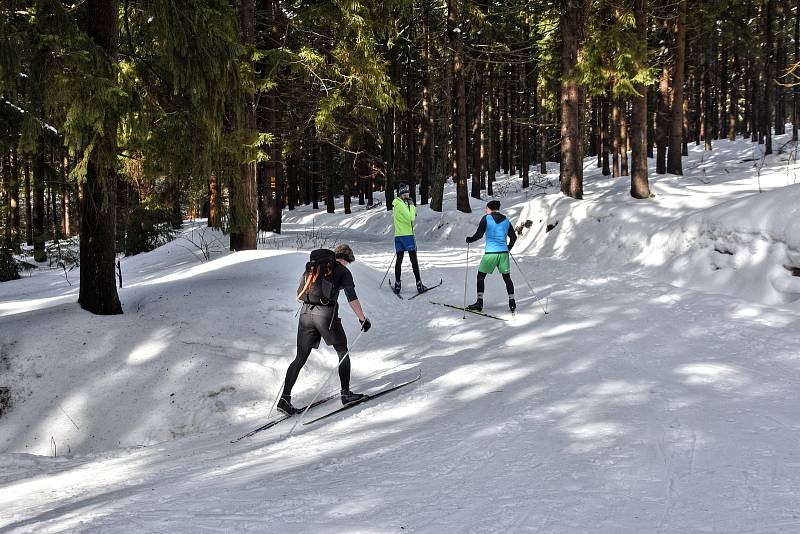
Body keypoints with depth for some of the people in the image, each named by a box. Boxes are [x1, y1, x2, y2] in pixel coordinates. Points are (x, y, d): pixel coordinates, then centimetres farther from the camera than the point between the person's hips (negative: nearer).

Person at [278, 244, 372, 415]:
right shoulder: (343, 271, 4)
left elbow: (300, 291, 21)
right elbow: (352, 298, -3)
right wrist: (363, 319, 3)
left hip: (306, 312, 5)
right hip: (327, 314, -5)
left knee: (300, 358, 8)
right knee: (343, 352, 17)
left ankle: (285, 398, -2)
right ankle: (346, 393, 18)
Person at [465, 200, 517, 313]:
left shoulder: (486, 218, -3)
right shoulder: (506, 220, 10)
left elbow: (479, 234, -7)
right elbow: (513, 237, 14)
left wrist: (469, 240, 11)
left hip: (490, 253, -4)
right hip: (504, 253, 4)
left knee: (480, 276, 9)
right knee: (507, 277, 13)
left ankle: (479, 302, 3)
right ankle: (512, 302, 8)